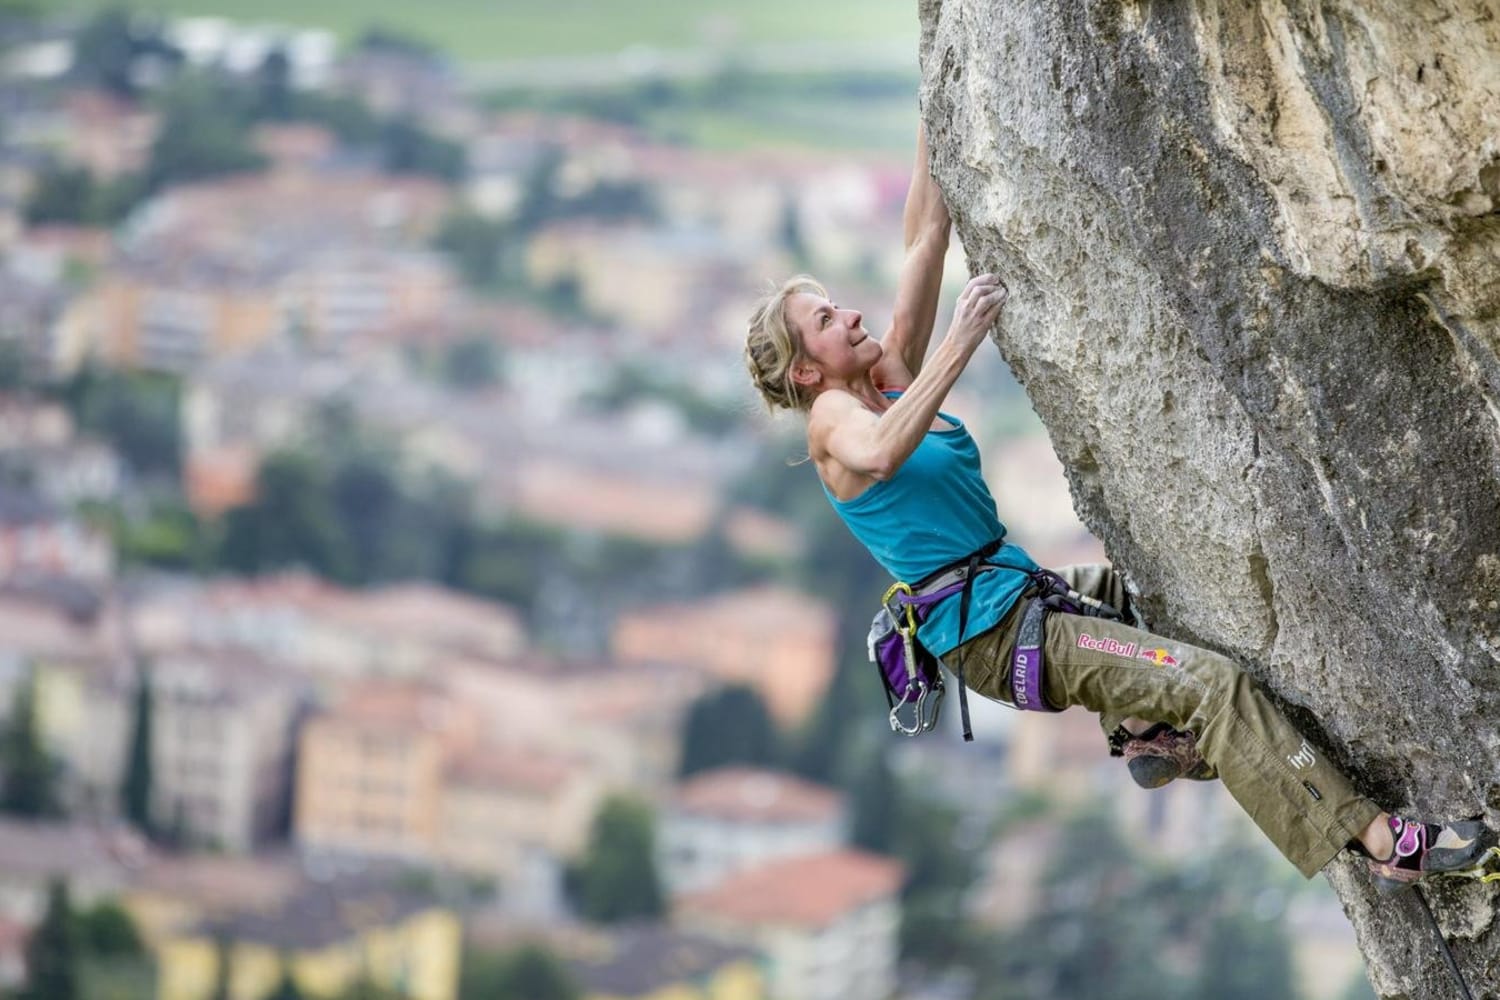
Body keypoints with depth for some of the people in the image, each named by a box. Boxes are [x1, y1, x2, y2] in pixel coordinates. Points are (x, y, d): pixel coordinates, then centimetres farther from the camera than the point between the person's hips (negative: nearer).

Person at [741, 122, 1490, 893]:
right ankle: (1380, 844, -24)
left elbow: (925, 237, 13)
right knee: (1214, 682, -21)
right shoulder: (831, 417, -10)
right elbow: (881, 453, -36)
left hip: (1021, 592, 10)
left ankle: (1144, 718, 27)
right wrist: (960, 346, -38)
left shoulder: (891, 380, 13)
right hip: (994, 637, -10)